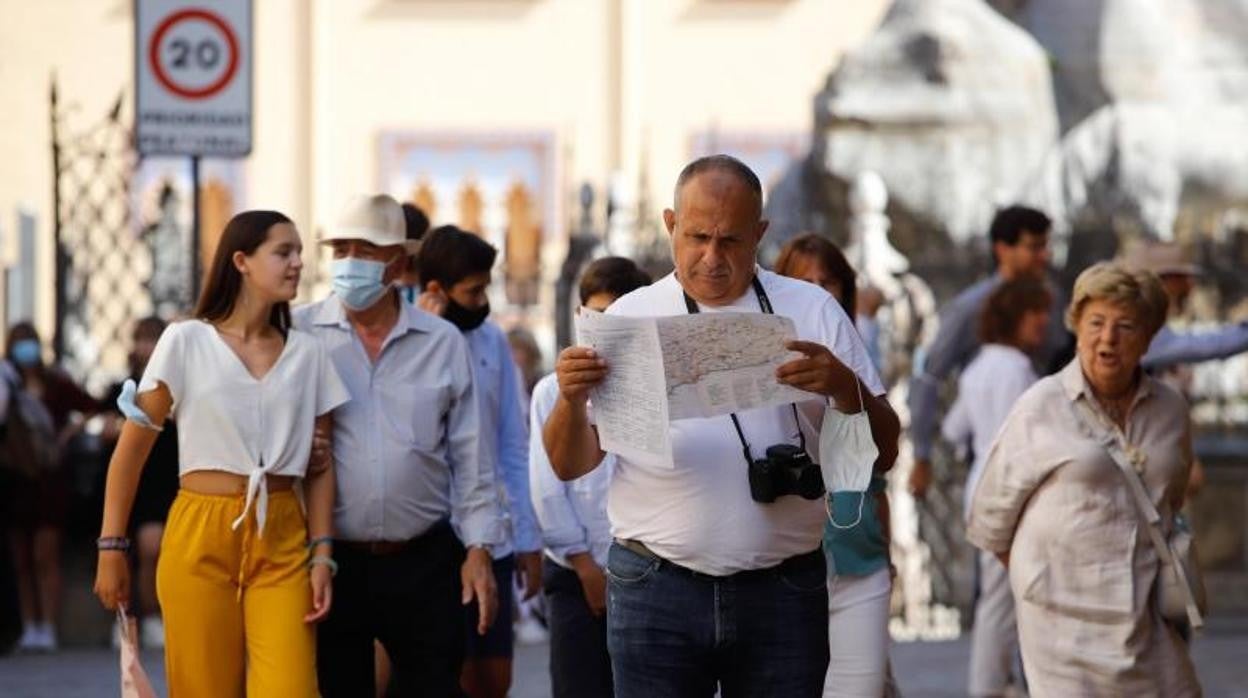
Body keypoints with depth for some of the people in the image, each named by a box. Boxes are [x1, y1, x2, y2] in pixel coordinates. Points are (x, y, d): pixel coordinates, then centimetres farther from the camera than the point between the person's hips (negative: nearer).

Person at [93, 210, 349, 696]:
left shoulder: (307, 354, 9)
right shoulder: (186, 342, 0)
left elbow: (319, 465, 11)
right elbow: (131, 451, 3)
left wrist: (322, 554, 2)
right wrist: (112, 546, 0)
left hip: (282, 544, 2)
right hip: (201, 538, -2)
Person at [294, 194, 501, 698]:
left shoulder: (443, 343, 6)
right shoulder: (298, 334, -1)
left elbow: (469, 456, 8)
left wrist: (479, 549, 3)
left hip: (424, 561, 1)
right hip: (331, 561, -1)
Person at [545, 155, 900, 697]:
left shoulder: (812, 312, 6)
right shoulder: (629, 317, 6)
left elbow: (882, 452, 3)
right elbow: (571, 465, 4)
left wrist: (845, 387, -17)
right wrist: (572, 401, -17)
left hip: (783, 590, 0)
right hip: (655, 588, 0)